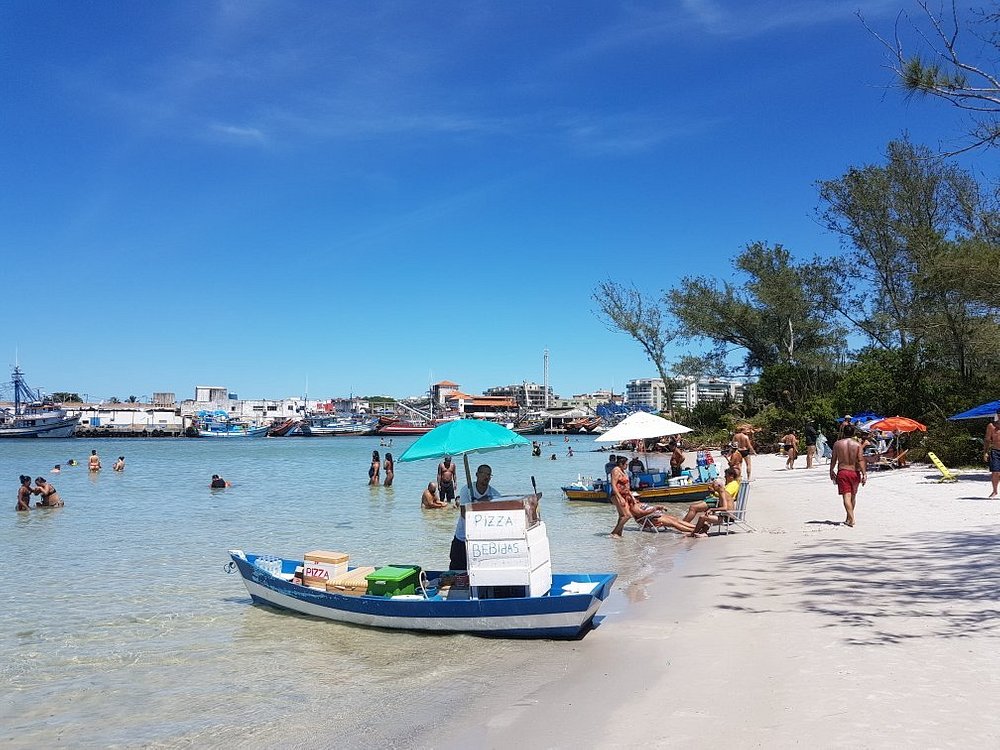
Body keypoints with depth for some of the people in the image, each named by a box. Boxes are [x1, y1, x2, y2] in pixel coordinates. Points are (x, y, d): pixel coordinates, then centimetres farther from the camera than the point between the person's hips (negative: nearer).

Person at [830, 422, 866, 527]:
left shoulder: (837, 444, -1)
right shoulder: (857, 444, -4)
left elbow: (833, 460, 5)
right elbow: (861, 460, -11)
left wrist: (831, 471, 18)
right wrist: (864, 474, -9)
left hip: (842, 472, -1)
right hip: (855, 472, 1)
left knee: (846, 496, -6)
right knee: (853, 496, 18)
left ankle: (851, 519, -19)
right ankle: (849, 517, 30)